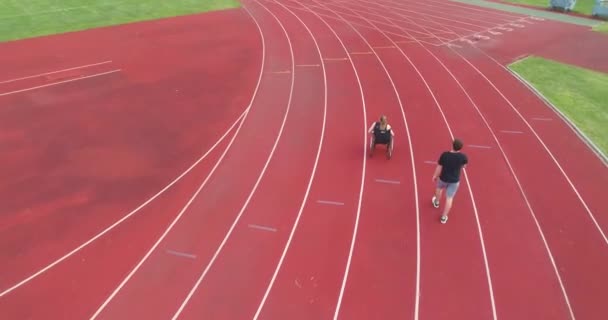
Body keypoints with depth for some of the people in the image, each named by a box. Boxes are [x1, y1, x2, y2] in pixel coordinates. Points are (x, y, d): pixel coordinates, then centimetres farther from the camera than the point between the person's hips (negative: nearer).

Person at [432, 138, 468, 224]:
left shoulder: (444, 155, -24)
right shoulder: (463, 157, -21)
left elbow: (439, 167, -14)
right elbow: (464, 166, -1)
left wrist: (435, 176, 2)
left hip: (443, 178, 0)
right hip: (455, 180, 0)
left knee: (439, 188, 34)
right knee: (449, 198, 11)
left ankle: (436, 202, 59)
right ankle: (444, 217, 20)